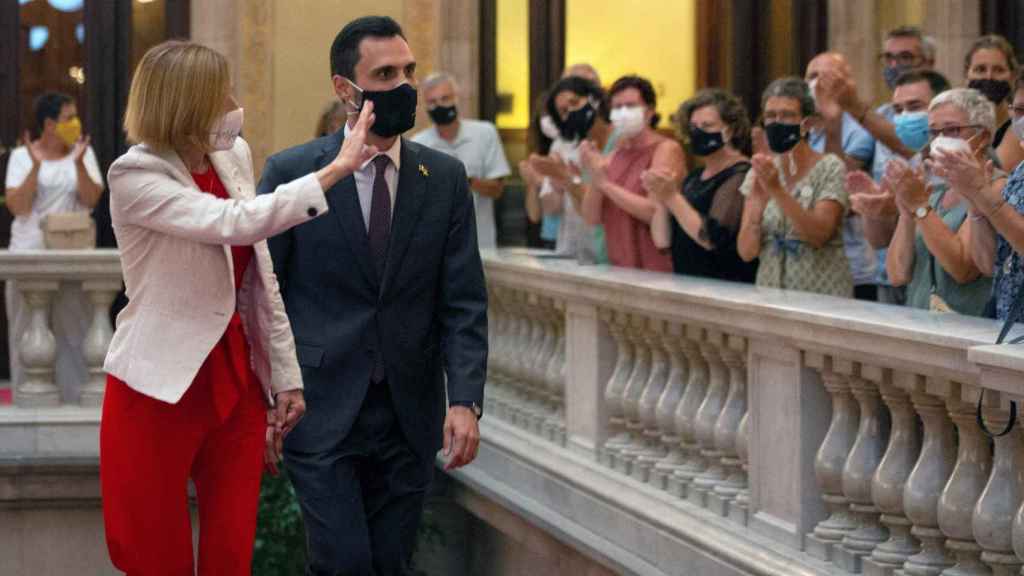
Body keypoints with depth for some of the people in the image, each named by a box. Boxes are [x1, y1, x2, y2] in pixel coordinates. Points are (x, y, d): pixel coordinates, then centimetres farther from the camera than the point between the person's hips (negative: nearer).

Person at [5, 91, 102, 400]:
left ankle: (76, 396, 3)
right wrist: (36, 166, -17)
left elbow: (91, 199, -4)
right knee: (29, 329, 1)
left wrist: (79, 163, -17)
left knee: (73, 328, -2)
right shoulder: (22, 156, 3)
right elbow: (17, 206, -8)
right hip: (30, 253, -1)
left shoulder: (84, 153, 7)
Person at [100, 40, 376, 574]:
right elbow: (236, 224, -28)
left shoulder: (234, 155, 5)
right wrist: (337, 168, -26)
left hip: (236, 378, 6)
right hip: (161, 387, -6)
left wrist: (285, 374, 8)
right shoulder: (135, 175, -15)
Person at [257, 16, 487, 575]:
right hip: (321, 410, -3)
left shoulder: (446, 178, 4)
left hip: (410, 416, 3)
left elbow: (464, 302, 1)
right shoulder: (290, 172, -3)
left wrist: (465, 400, -11)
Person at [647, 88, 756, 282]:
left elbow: (712, 239, -17)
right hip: (688, 285, 7)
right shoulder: (694, 178, 18)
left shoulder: (741, 176, -6)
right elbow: (662, 240, 12)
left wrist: (673, 198, -15)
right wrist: (660, 200, -2)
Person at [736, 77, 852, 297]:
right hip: (770, 293, 3)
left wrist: (777, 190, -24)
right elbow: (746, 252, -2)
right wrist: (758, 202, -16)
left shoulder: (829, 168, -5)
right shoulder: (760, 173, 5)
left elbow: (819, 235, -17)